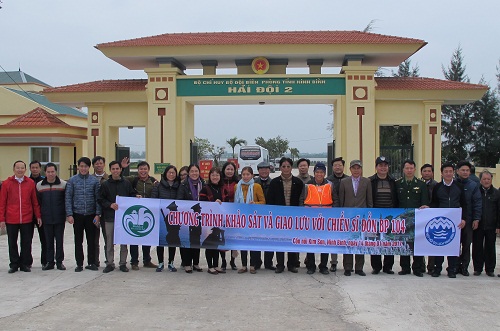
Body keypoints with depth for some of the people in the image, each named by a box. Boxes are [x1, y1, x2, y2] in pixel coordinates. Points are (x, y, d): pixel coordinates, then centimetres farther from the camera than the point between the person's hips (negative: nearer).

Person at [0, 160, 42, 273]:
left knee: (26, 243, 6)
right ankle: (14, 264, 22)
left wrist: (38, 216, 4)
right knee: (12, 243, 9)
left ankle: (25, 264, 18)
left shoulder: (30, 183, 3)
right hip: (11, 220, 0)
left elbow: (35, 201, 6)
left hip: (27, 219, 0)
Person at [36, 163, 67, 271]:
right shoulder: (39, 185, 3)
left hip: (60, 218, -1)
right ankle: (49, 262, 17)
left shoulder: (63, 184, -3)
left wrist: (66, 214, -3)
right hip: (46, 218, 2)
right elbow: (37, 202, 8)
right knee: (48, 241, 8)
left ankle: (59, 261, 14)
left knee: (59, 240, 5)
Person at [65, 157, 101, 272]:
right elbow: (68, 198, 0)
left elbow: (98, 198, 2)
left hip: (91, 215, 0)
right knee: (78, 241, 7)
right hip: (77, 215, 0)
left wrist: (98, 214, -4)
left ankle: (91, 263, 17)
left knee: (91, 240, 7)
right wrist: (69, 214, -7)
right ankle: (79, 264, 16)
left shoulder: (94, 180, 2)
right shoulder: (72, 180, 1)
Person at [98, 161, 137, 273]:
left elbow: (132, 196, 13)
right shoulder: (105, 184, 3)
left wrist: (136, 197, -9)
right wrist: (110, 205, -13)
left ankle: (123, 263, 16)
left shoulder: (127, 183, 6)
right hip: (109, 217, 0)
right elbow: (100, 200, 2)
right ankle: (110, 263, 16)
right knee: (110, 241, 5)